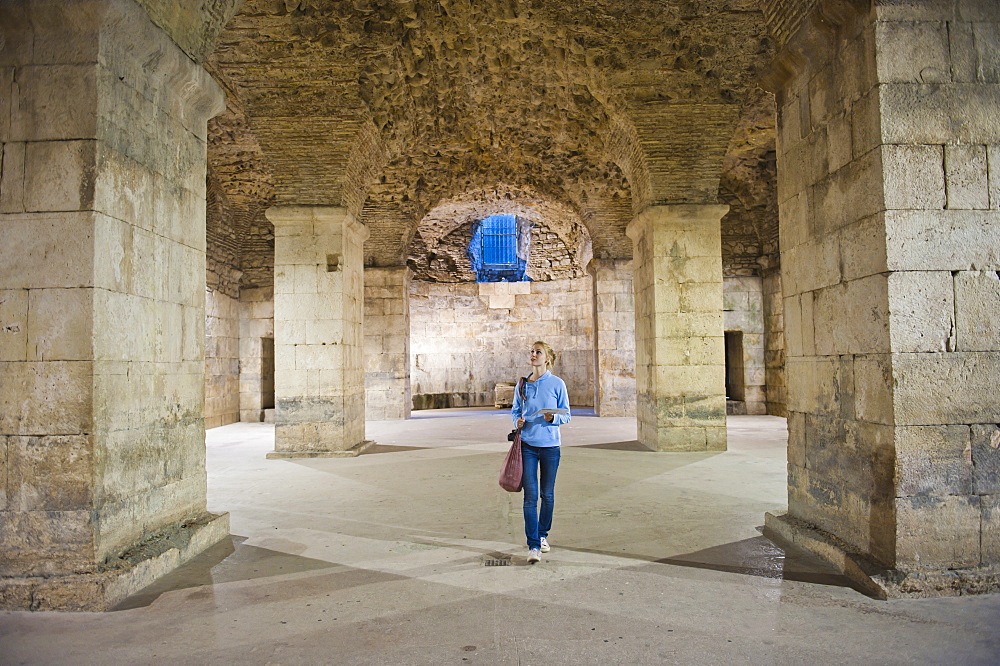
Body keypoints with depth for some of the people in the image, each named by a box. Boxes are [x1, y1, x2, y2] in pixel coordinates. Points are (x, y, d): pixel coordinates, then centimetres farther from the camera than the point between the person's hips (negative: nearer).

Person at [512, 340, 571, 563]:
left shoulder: (557, 384, -2)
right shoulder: (522, 384, 6)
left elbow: (566, 415, 2)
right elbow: (515, 410, 15)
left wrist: (553, 418, -19)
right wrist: (517, 421, -6)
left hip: (550, 445, -1)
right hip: (527, 445, 1)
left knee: (547, 495, 11)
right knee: (530, 496, -5)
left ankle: (543, 535, 32)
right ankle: (533, 545, -1)